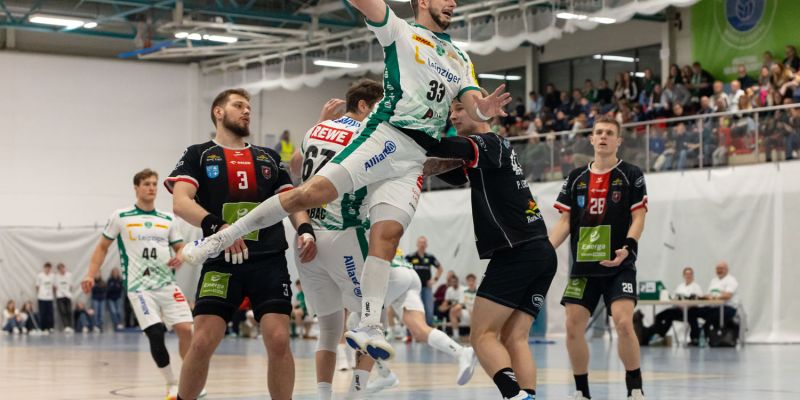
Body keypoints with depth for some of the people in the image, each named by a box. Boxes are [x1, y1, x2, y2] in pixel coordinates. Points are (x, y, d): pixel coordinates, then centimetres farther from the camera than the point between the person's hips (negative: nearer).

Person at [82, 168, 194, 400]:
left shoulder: (167, 220, 12)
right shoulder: (120, 217, 4)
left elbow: (180, 248, 18)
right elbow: (103, 247, 10)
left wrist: (179, 258, -5)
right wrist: (91, 275, -1)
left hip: (167, 284, 3)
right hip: (139, 286, -3)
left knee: (185, 329, -12)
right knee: (156, 335, -17)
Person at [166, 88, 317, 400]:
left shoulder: (269, 158, 20)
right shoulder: (199, 155, 8)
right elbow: (180, 202, -6)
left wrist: (304, 230, -4)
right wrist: (215, 225, -25)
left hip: (270, 261, 2)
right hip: (221, 263, -2)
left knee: (278, 340, -12)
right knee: (202, 342, -10)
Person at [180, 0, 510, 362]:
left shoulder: (460, 60, 25)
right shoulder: (401, 32, 9)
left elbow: (472, 106, 17)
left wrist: (483, 109, -7)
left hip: (414, 159, 5)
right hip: (385, 136, -5)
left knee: (387, 235, -8)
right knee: (313, 191, -20)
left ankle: (369, 325, -13)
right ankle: (222, 238, -13)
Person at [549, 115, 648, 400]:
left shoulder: (631, 175, 1)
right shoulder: (576, 178, 10)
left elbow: (638, 218, -4)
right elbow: (565, 221, 11)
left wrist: (627, 248, -21)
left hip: (619, 267, -4)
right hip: (582, 267, 4)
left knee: (624, 323, -20)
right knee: (573, 327, -1)